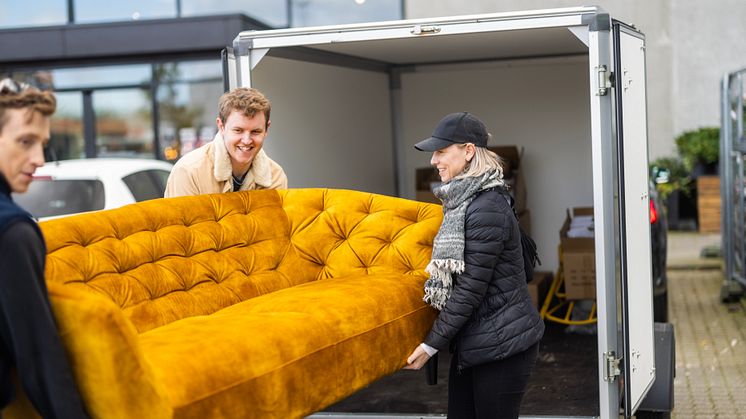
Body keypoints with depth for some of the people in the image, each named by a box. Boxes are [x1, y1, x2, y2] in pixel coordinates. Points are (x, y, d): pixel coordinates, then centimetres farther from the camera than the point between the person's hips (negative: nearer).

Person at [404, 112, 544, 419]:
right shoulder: (464, 200, 10)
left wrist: (432, 344, -15)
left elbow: (470, 288, -19)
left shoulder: (487, 208, -20)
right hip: (471, 342, 9)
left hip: (502, 346, -9)